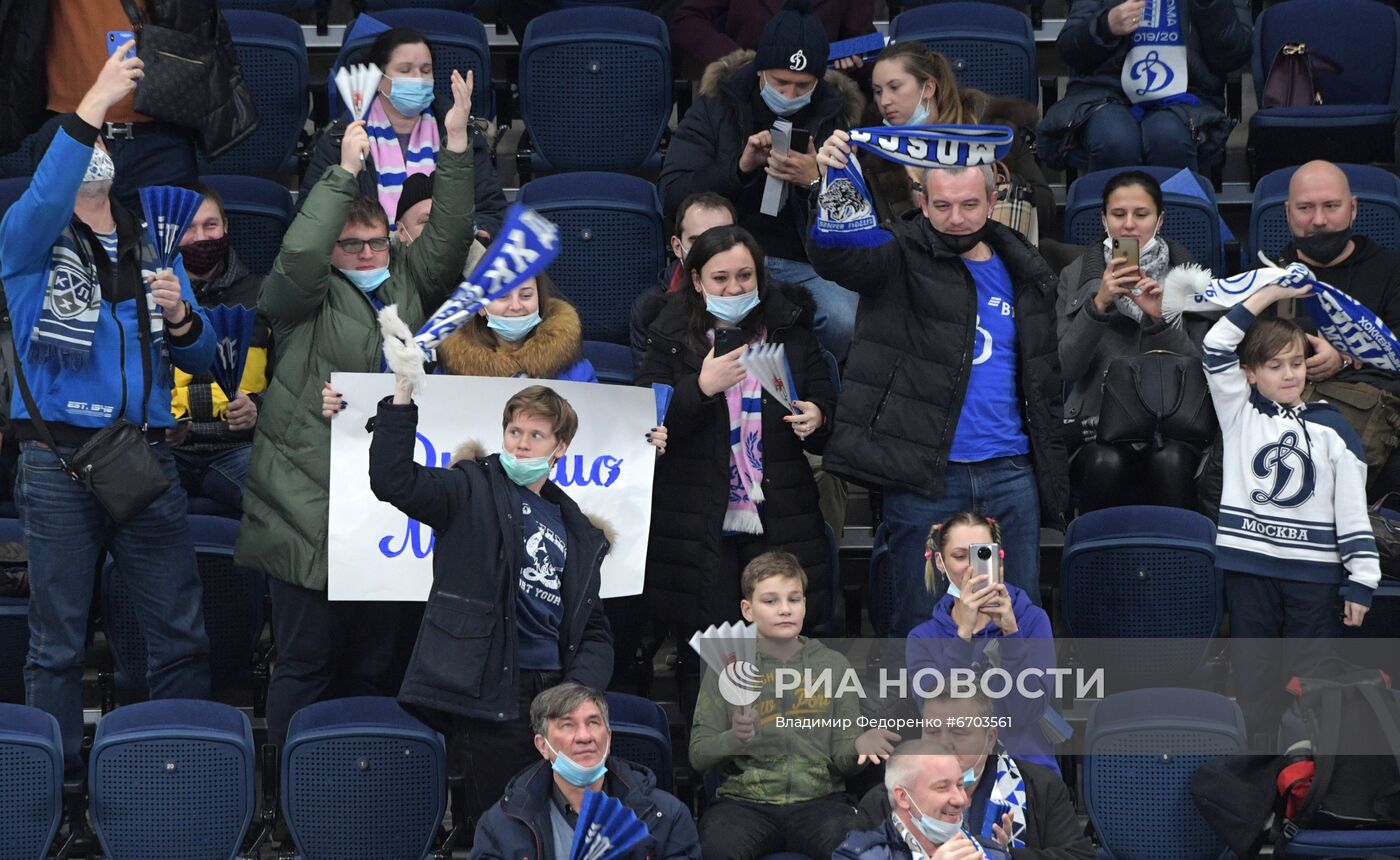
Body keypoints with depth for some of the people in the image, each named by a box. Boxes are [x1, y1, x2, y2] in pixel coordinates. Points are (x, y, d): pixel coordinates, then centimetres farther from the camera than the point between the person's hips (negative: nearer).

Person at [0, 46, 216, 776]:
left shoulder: (152, 249, 15)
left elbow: (199, 358, 14)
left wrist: (180, 318, -9)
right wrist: (93, 105, -29)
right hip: (59, 462, -4)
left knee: (182, 634, 2)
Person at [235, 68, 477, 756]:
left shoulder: (406, 285, 13)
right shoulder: (308, 298, -1)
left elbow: (448, 238, 5)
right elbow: (298, 254, -20)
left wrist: (457, 144, -4)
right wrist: (346, 170, -20)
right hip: (307, 511, -5)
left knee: (374, 660, 13)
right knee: (307, 661, -3)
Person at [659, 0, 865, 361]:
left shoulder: (833, 118, 9)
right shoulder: (715, 108, 7)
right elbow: (671, 194, -2)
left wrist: (816, 181, -17)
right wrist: (739, 167, -16)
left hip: (804, 264, 2)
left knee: (845, 321, -30)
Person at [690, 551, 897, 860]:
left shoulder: (832, 666, 11)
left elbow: (841, 760, 10)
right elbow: (699, 756, 2)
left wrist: (858, 747, -14)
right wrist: (734, 739, -19)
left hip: (819, 799, 1)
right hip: (744, 800, -1)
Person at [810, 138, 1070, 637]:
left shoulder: (1023, 274, 13)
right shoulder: (904, 261, 0)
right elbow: (835, 257, -21)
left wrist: (1053, 474, 15)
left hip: (1009, 475, 4)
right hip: (924, 480, -4)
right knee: (919, 627, 0)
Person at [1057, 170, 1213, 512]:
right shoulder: (1076, 276, 9)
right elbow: (1068, 367, -2)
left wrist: (1161, 318, -14)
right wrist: (1098, 304, -15)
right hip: (1098, 420, 0)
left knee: (1170, 461, -35)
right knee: (1107, 463, -34)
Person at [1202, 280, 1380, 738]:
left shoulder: (1332, 428, 5)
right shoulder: (1240, 416, 6)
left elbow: (1353, 509, 3)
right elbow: (1217, 347, -4)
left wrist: (1361, 581, -2)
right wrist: (1270, 293, -3)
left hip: (1315, 573, 0)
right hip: (1249, 567, 1)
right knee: (1255, 677, 4)